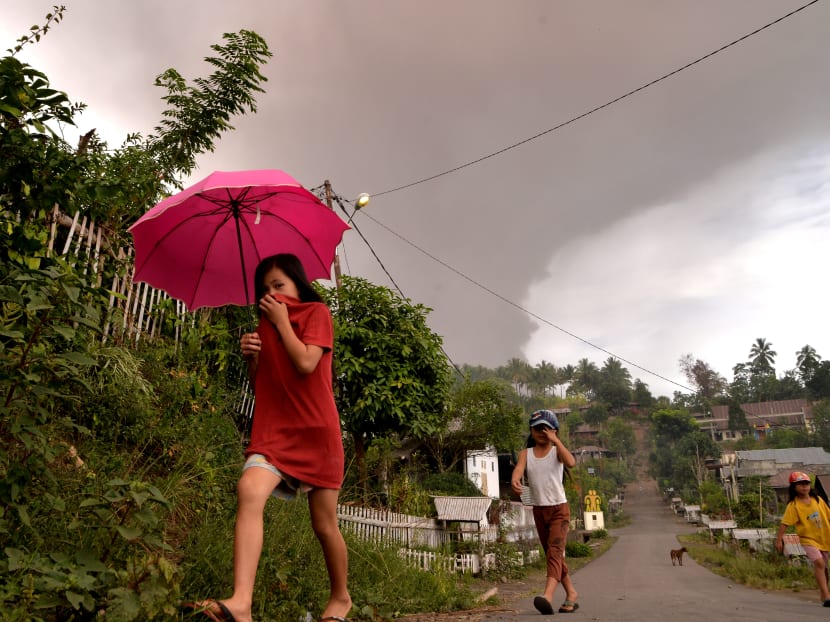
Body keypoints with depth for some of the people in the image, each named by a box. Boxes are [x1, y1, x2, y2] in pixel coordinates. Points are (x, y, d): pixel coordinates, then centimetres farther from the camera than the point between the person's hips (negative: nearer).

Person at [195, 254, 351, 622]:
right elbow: (259, 386, 16)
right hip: (273, 429, 4)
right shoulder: (267, 324, 16)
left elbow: (306, 363, -17)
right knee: (250, 491, -26)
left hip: (315, 431, -4)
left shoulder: (317, 312, 0)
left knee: (324, 524, 6)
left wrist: (281, 321, -7)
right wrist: (251, 357, -4)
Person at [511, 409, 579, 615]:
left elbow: (571, 463, -28)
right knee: (552, 555, 14)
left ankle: (548, 596, -32)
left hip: (559, 508, -4)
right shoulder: (526, 453, 3)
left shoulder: (556, 451, -5)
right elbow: (519, 468, -18)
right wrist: (515, 480, -40)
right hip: (539, 510, 5)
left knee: (555, 550, -19)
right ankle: (571, 593, 30)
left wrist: (555, 440, -25)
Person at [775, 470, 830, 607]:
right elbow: (785, 523, -16)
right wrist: (779, 540, -21)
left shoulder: (818, 500, -1)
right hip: (808, 539, -4)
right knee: (819, 562, -22)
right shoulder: (793, 505, -13)